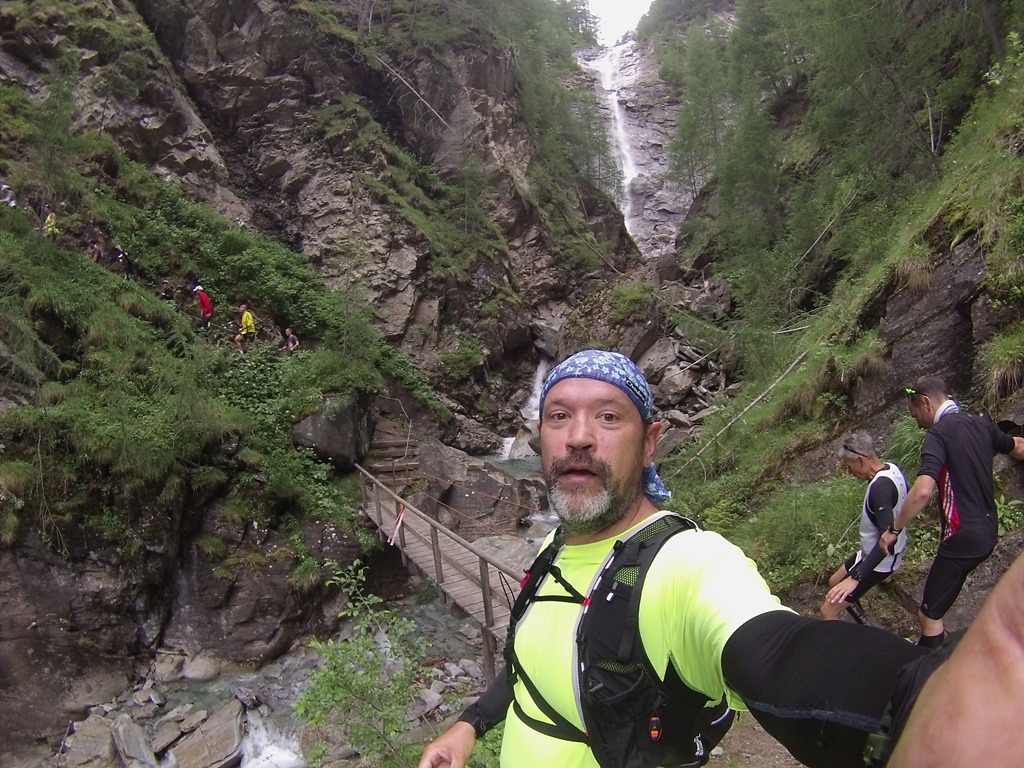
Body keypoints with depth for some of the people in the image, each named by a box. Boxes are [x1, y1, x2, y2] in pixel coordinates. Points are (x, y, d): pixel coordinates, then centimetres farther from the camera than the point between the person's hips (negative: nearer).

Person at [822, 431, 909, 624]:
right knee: (835, 583, 27)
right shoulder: (892, 469, -3)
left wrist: (855, 577, -40)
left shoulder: (880, 486, -31)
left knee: (828, 610, -9)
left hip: (878, 561, -10)